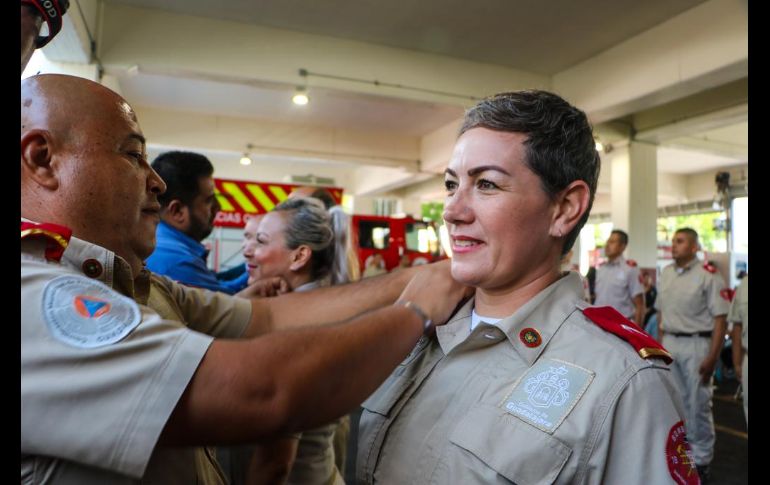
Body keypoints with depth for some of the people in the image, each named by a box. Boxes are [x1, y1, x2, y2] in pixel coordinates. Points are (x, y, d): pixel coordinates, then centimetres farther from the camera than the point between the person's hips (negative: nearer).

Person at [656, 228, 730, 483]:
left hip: (696, 344, -6)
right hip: (669, 342, 6)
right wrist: (659, 345, 12)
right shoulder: (666, 273, 8)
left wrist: (712, 357, -17)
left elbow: (720, 318, -13)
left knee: (698, 404, 4)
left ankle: (701, 459, 20)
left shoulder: (708, 275, -11)